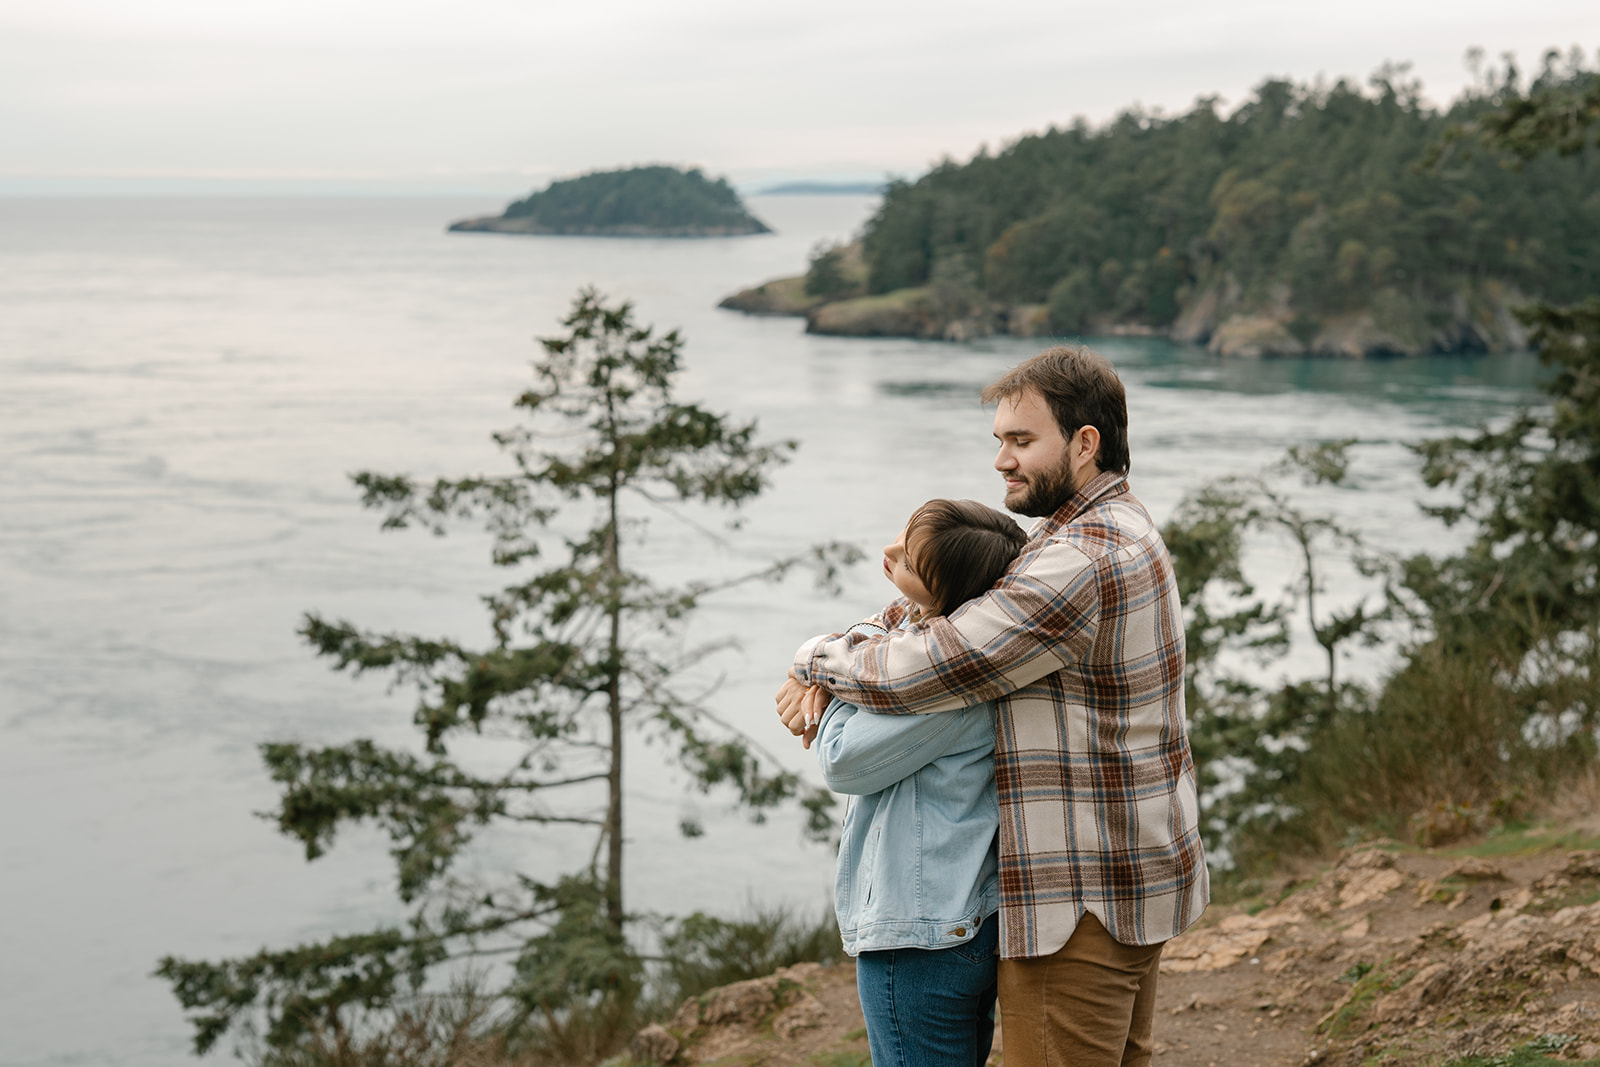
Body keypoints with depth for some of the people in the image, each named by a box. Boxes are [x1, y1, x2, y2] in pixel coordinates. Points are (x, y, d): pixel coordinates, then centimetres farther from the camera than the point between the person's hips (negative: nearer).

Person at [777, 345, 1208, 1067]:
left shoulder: (1079, 563, -23)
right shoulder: (1119, 528, 12)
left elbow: (913, 675, -24)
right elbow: (948, 617, 13)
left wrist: (816, 656, -4)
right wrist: (834, 671, -2)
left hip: (1080, 899, -10)